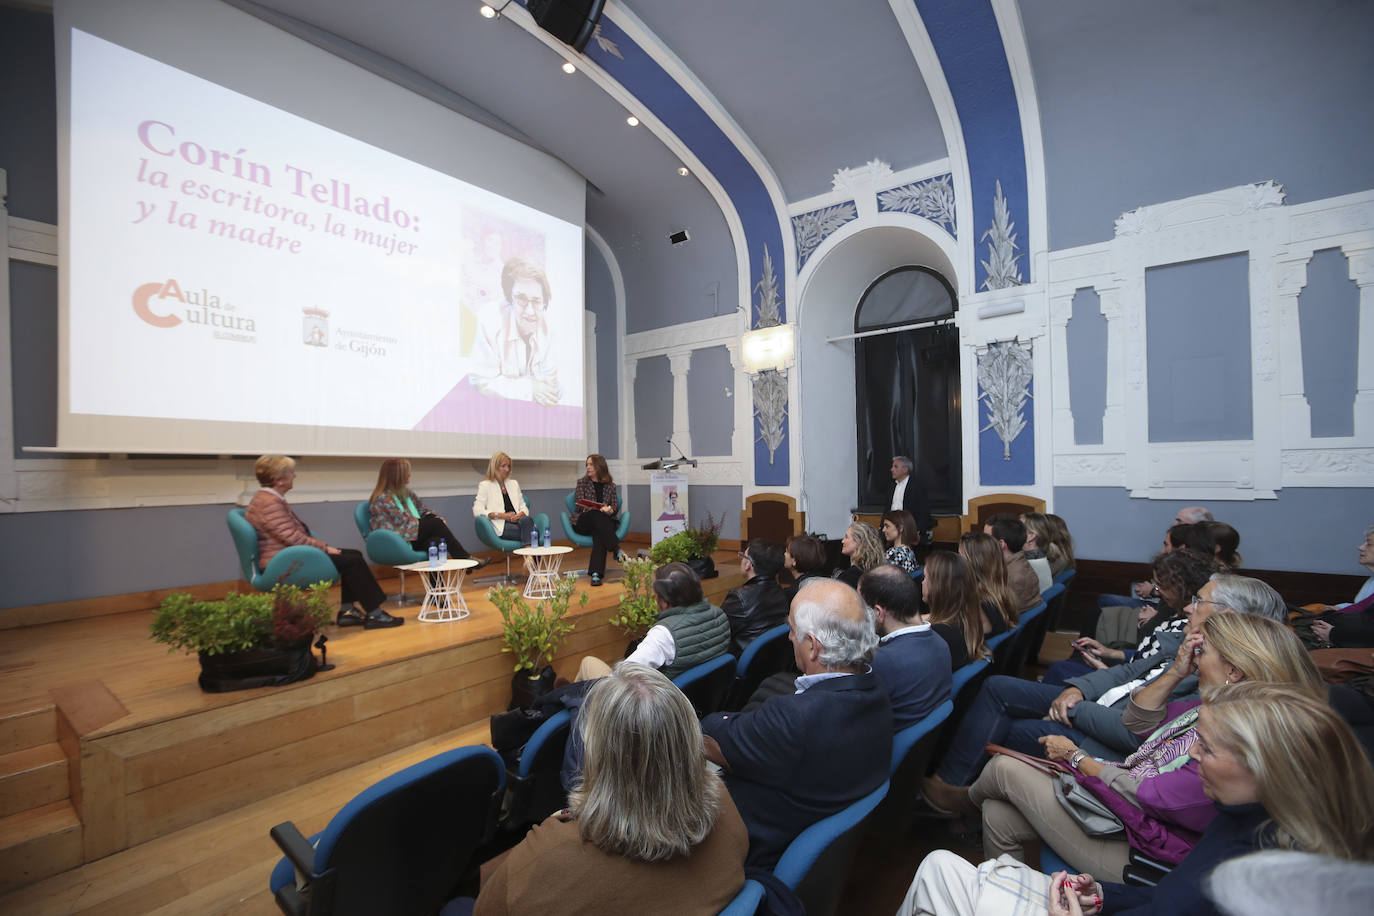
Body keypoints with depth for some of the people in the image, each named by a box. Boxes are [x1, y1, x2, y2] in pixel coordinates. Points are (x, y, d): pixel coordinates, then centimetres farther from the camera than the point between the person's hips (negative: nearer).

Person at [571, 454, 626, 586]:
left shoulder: (610, 485, 18)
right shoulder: (582, 482, 16)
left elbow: (616, 506, 8)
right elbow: (579, 504, 2)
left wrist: (610, 509, -18)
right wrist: (599, 508, -17)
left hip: (605, 521, 1)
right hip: (582, 523, 0)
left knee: (599, 534, -36)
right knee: (598, 516, -36)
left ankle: (596, 573, -51)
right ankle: (618, 551, -43)